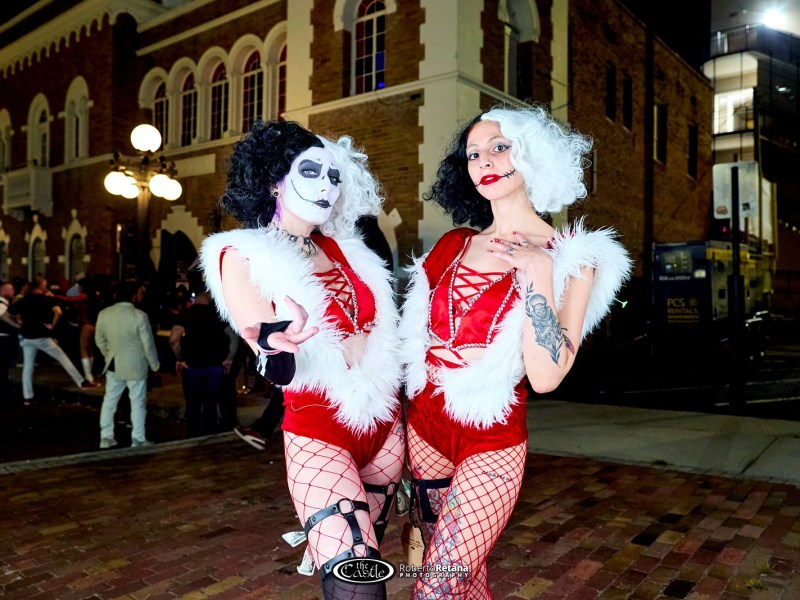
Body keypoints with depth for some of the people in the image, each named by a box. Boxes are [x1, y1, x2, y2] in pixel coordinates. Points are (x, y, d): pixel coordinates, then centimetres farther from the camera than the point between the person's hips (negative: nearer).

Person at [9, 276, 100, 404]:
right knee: (64, 359, 2)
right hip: (42, 337, -4)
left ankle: (27, 397, 13)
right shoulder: (47, 298, -5)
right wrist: (52, 325, -9)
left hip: (26, 337, 4)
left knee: (28, 367, 11)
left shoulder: (23, 300, 8)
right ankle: (82, 383, 2)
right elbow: (58, 312, -22)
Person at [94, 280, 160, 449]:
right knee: (138, 403, 4)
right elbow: (148, 344, -12)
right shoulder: (139, 316, -17)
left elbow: (99, 340, 10)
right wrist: (154, 364, 1)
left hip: (114, 365, 5)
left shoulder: (103, 314, -1)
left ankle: (106, 437, 22)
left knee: (109, 400, 15)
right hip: (135, 365, -5)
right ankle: (138, 440, 9)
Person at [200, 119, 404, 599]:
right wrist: (280, 346, -37)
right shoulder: (243, 257, -7)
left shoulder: (341, 248, 7)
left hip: (385, 428, 6)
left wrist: (361, 347, -3)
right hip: (319, 436, -5)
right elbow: (278, 371, -17)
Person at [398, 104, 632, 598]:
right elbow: (416, 332, 12)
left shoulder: (570, 256, -8)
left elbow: (545, 377, -18)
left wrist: (536, 272, -22)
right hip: (426, 427, 5)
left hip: (493, 445, -5)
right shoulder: (453, 246, 6)